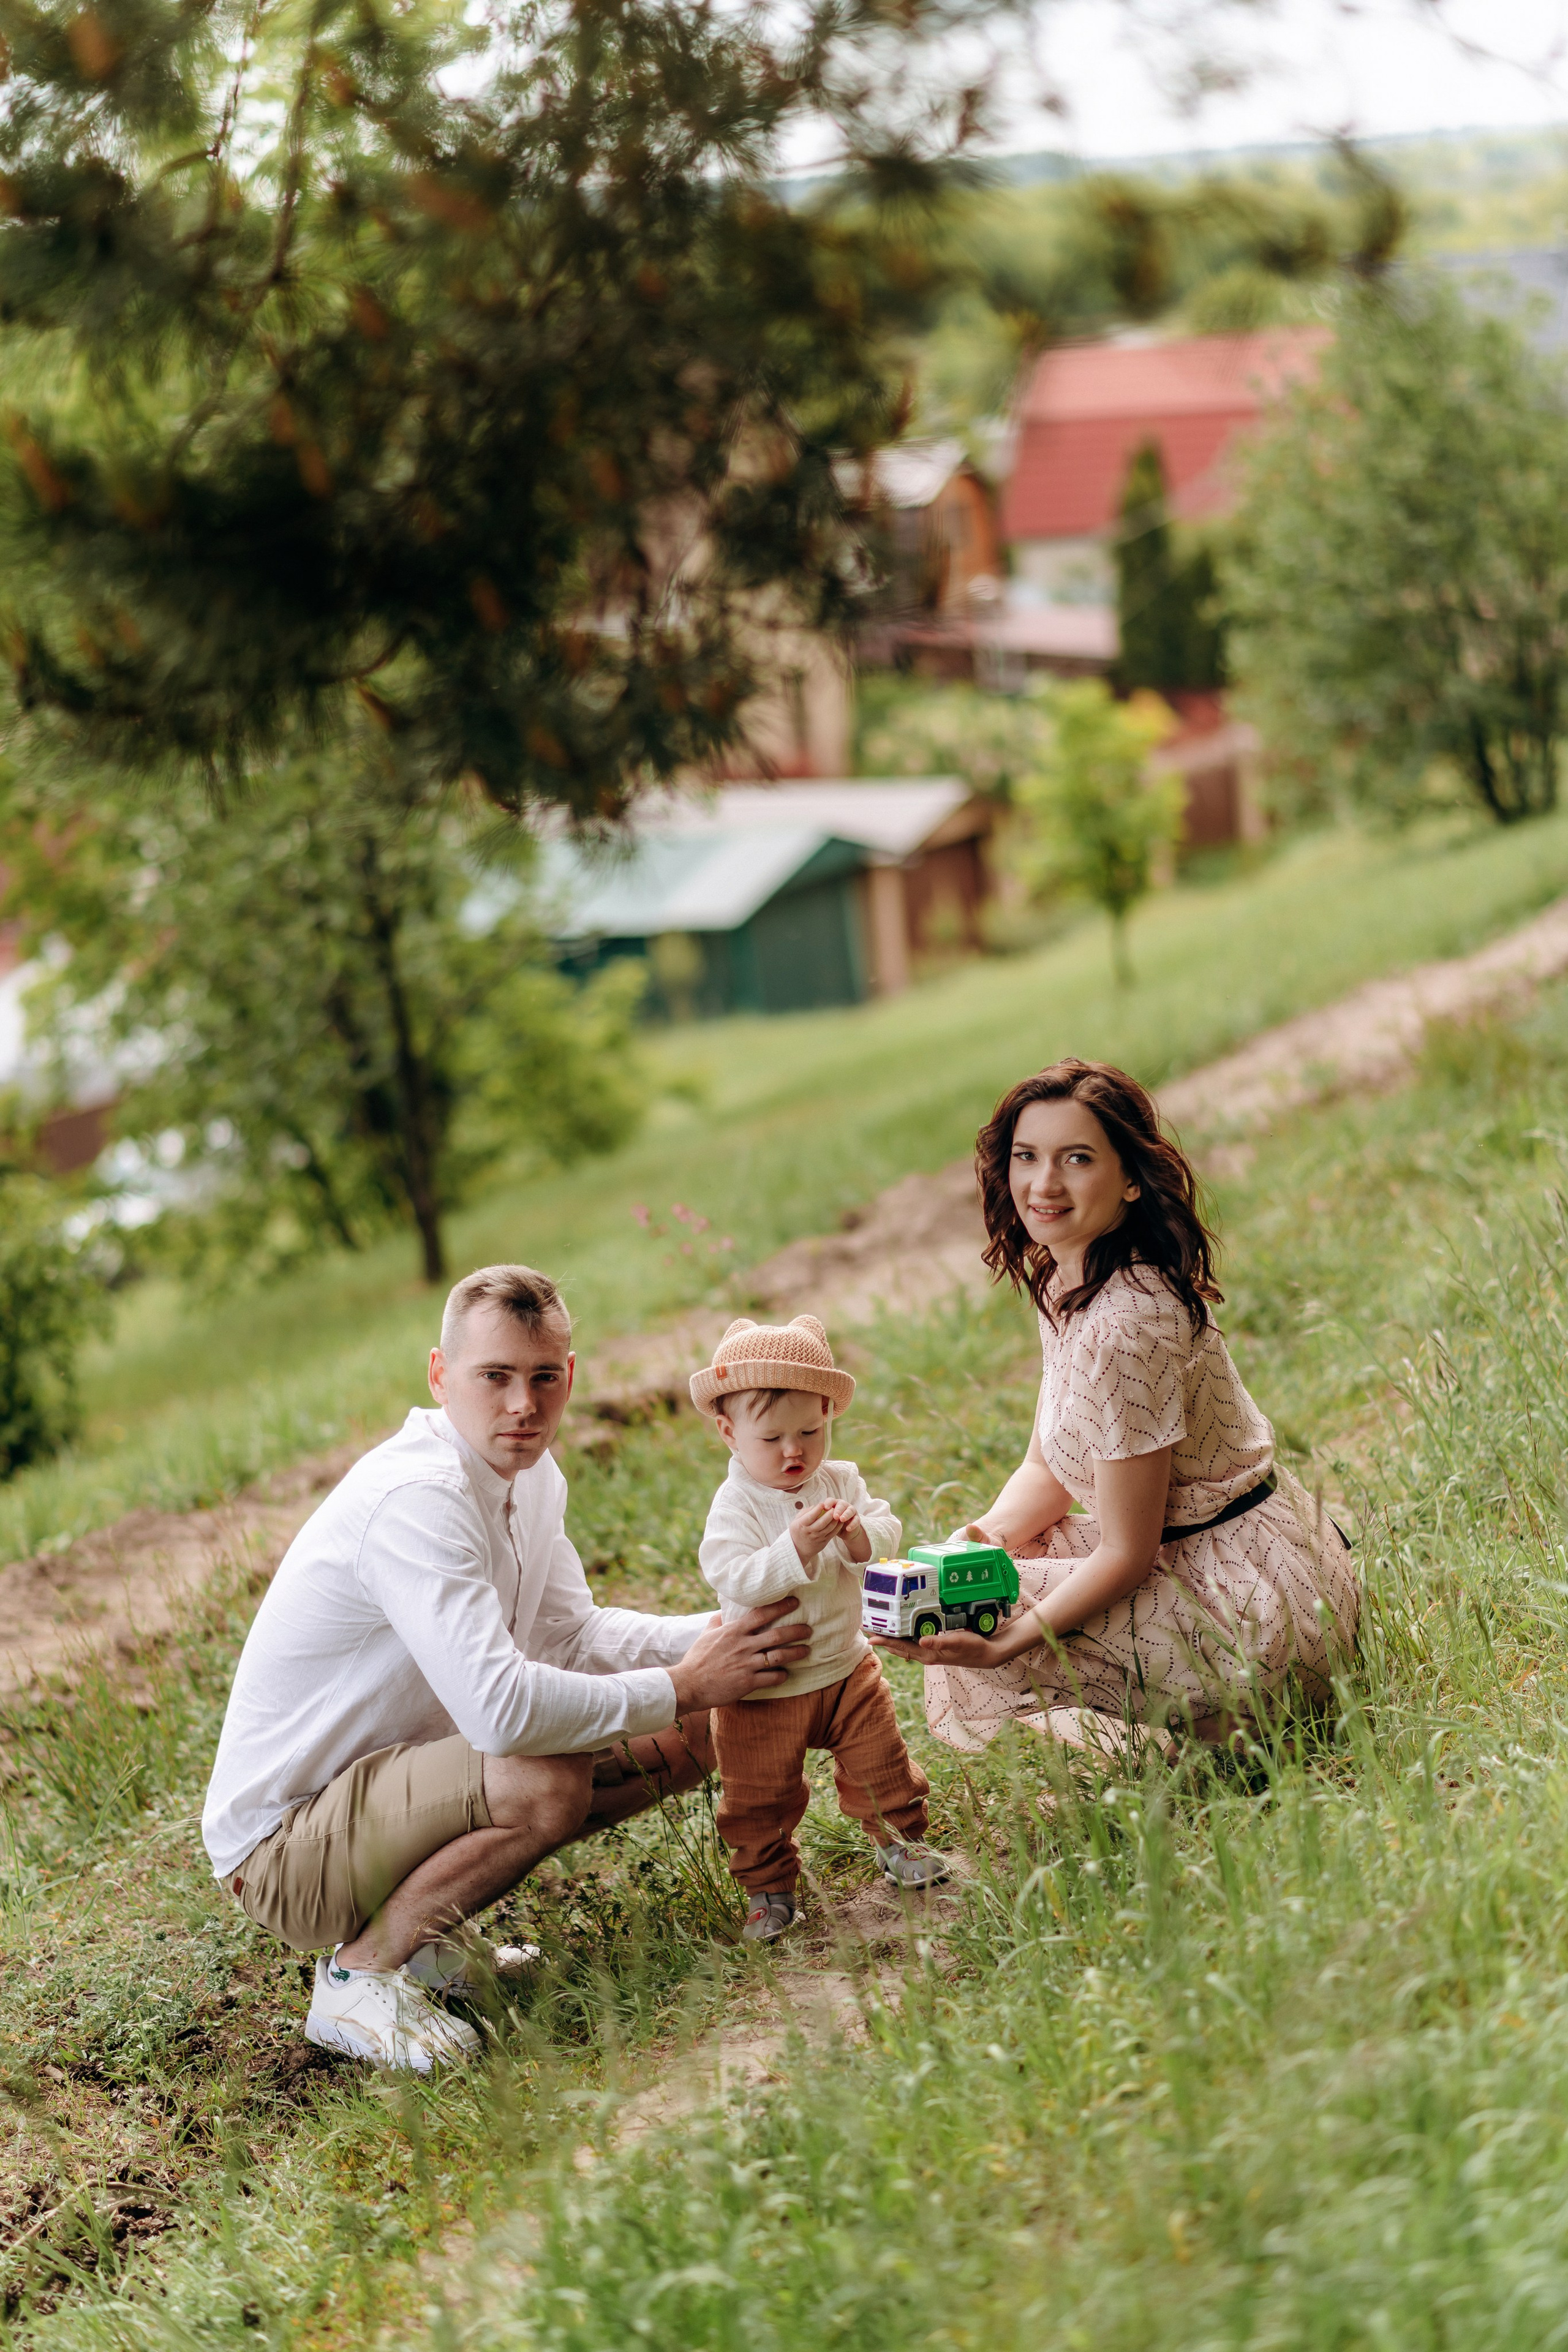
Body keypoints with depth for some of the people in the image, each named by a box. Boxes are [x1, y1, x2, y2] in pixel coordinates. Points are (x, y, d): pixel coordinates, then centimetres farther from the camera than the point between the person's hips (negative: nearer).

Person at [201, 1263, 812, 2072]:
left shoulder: (531, 1475, 3)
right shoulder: (414, 1499, -28)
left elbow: (575, 1635, 10)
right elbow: (500, 1709, -37)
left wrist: (722, 1634, -6)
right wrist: (683, 1686, -26)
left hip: (392, 1782, 10)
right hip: (282, 1845, -10)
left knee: (683, 1743, 4)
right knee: (548, 1780, -34)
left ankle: (423, 1935, 9)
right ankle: (360, 1973, -11)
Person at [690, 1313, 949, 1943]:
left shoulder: (841, 1482, -2)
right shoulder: (735, 1506, -19)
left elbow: (887, 1532, -8)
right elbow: (733, 1578, -30)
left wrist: (859, 1537, -31)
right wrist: (795, 1550, -41)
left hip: (844, 1664, 4)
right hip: (763, 1687, -4)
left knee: (881, 1764, 16)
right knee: (759, 1797, 4)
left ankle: (899, 1840, 39)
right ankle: (769, 1886, 21)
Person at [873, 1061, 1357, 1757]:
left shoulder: (1121, 1329, -26)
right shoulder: (1066, 1282, 5)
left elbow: (1127, 1556, -21)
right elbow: (1048, 1469, 11)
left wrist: (1004, 1643, -29)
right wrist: (981, 1538, -8)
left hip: (1255, 1615, -10)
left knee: (963, 1680, -9)